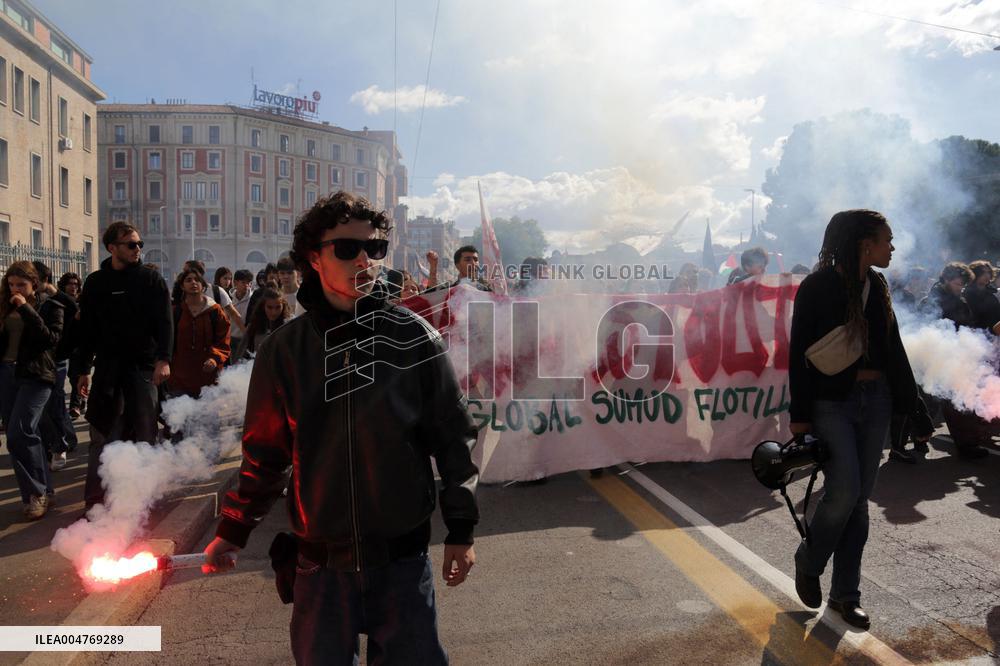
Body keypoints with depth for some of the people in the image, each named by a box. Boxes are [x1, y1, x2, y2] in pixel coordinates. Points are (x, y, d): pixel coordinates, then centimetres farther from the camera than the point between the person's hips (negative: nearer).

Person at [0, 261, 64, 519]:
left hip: (35, 376, -6)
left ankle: (37, 493, 0)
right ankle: (42, 490, 17)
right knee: (26, 436, 7)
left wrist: (26, 310, -16)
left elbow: (51, 339, -14)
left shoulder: (50, 306, 1)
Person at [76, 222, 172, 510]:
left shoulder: (152, 279, 2)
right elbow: (87, 328, 12)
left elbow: (164, 322, -5)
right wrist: (84, 369, 9)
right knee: (102, 435, 2)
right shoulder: (96, 282, 8)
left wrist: (163, 359, -18)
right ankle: (95, 498, 11)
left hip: (143, 367, -2)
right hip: (107, 367, 2)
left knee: (144, 432, 3)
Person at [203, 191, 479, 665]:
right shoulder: (283, 351, -3)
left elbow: (453, 437, -2)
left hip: (403, 557, -1)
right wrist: (232, 531, 7)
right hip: (321, 561, 2)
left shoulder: (414, 337, -7)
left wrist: (461, 529, -1)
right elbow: (264, 452, 8)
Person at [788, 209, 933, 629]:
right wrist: (800, 415, -12)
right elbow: (799, 354, -9)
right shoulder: (817, 287, -8)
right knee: (844, 492, -14)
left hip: (875, 400, 6)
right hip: (831, 402, -6)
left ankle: (845, 593, 19)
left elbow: (894, 351, 14)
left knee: (859, 498, 7)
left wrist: (915, 409, 13)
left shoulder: (877, 287, 10)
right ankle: (808, 564, 14)